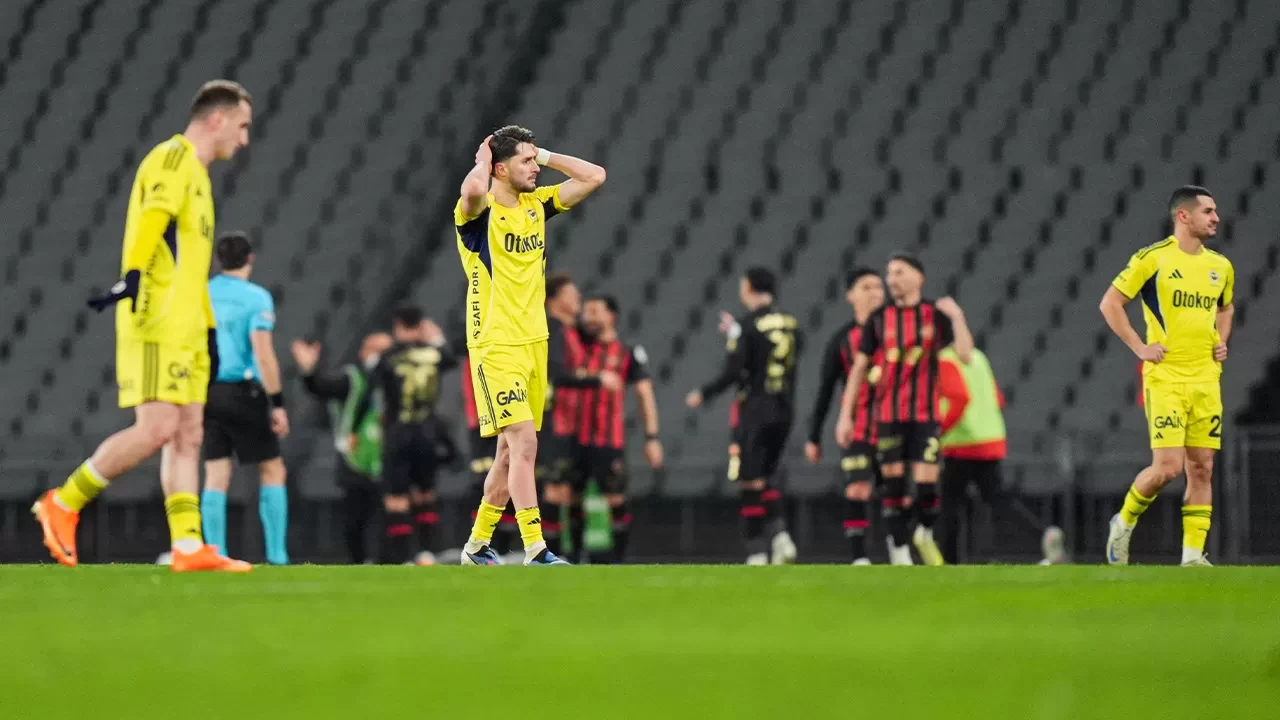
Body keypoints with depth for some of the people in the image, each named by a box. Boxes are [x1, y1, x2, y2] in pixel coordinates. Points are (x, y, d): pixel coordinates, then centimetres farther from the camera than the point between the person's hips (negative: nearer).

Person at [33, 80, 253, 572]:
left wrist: (209, 329, 28)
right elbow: (153, 217, -23)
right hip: (156, 322, -10)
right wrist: (132, 276, -38)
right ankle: (63, 504, -5)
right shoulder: (173, 158, -5)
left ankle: (188, 547, -2)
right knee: (157, 429, -14)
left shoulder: (195, 173, 24)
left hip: (184, 329, 10)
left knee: (188, 435, 2)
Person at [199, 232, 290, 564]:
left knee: (216, 476, 5)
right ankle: (277, 555, 0)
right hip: (243, 393, -4)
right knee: (272, 470, 6)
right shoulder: (256, 297, -7)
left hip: (205, 391, 4)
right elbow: (263, 354, -14)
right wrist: (278, 404, -12)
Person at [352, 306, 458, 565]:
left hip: (397, 436, -3)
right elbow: (452, 361, 27)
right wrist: (439, 341, 41)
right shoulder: (433, 354, 2)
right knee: (425, 494, 18)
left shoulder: (387, 359, -5)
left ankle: (400, 558, -10)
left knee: (396, 498, -3)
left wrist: (353, 431, 4)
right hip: (427, 434, 3)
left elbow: (366, 398, -6)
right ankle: (427, 551, 9)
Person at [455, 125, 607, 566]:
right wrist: (483, 161, -16)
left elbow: (594, 177, 9)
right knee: (524, 444, -15)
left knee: (512, 450, 12)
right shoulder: (480, 213, -12)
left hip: (533, 343, 8)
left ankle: (477, 545, 24)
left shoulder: (536, 205, 8)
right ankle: (535, 552, -17)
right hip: (495, 347, -7)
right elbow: (473, 190, -37)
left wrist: (545, 156, 3)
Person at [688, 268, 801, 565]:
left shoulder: (746, 326, -10)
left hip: (755, 409, -6)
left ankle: (757, 554, -3)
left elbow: (733, 372, -15)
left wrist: (703, 394, 1)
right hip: (784, 410, 6)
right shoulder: (790, 325, 8)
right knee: (766, 477, 18)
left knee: (751, 483, -1)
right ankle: (780, 534, -3)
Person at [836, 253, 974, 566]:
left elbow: (965, 355, -7)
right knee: (893, 484, -2)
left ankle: (925, 534, 21)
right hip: (888, 415, 1)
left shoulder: (936, 315, 1)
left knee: (927, 484, -8)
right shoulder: (878, 319, 5)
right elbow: (859, 367, 8)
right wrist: (845, 415, 4)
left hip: (925, 414, -1)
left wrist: (957, 317, -19)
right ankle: (899, 553, 7)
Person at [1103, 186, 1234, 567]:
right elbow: (1110, 303, -3)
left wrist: (1221, 341, 13)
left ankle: (1193, 554, 5)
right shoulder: (1153, 258, -6)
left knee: (1202, 469, 2)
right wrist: (1139, 347, -8)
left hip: (1206, 378, 6)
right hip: (1165, 377, -6)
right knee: (1168, 466, -12)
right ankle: (1124, 524, 12)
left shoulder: (1220, 267, 12)